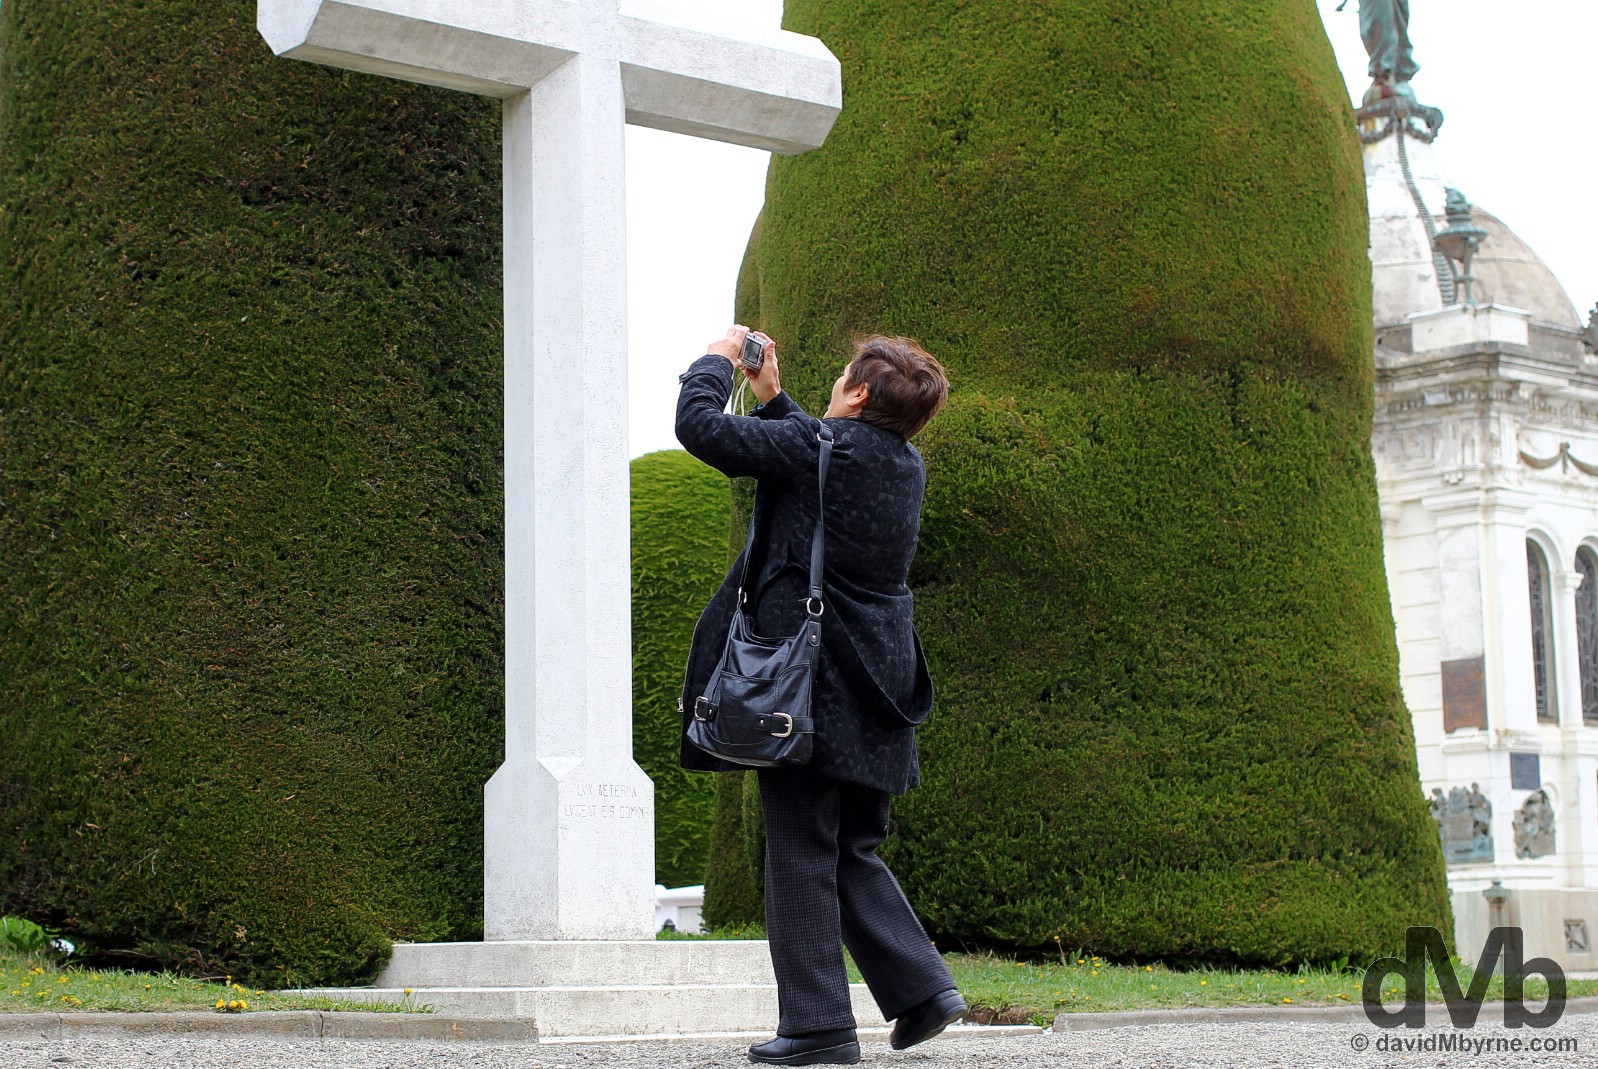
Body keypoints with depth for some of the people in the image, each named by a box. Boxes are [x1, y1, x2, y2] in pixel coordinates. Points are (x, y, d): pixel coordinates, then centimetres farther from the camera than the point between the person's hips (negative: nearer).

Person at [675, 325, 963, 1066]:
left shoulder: (816, 446, -13)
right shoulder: (906, 466, 11)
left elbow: (699, 424, -9)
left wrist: (719, 359, 7)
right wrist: (769, 392, 30)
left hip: (811, 687, -8)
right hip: (876, 689, 8)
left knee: (801, 855, -1)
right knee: (854, 853, 17)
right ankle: (922, 987, 9)